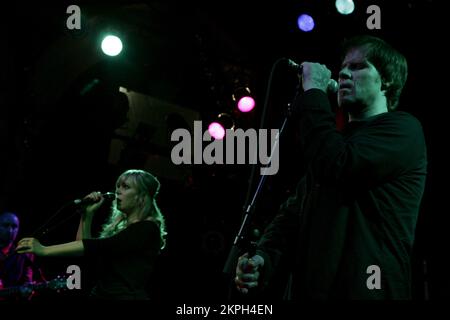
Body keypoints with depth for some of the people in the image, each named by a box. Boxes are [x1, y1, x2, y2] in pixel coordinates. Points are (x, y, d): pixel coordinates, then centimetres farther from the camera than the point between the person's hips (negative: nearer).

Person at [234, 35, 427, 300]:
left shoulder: (402, 128, 0)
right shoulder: (338, 140, 23)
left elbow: (337, 167, -18)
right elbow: (295, 210, 14)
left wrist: (313, 92, -6)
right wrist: (265, 258, -5)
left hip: (362, 290, -7)